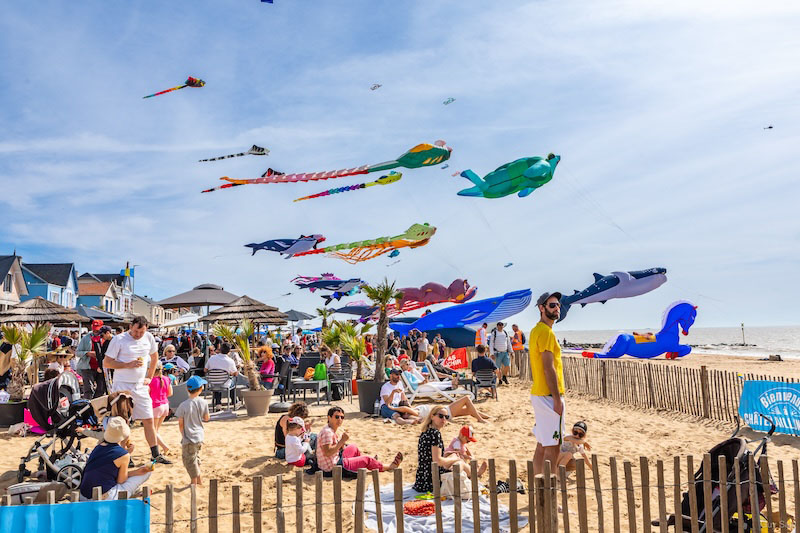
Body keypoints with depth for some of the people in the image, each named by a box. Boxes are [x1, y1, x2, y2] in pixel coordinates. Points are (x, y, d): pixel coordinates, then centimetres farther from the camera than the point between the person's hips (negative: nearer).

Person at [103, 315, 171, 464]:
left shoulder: (148, 337, 5)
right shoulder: (119, 340, -9)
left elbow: (154, 357, 21)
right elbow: (106, 363, -8)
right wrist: (128, 365, -18)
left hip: (141, 386, 5)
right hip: (122, 386, -4)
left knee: (149, 420, 5)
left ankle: (156, 455, 12)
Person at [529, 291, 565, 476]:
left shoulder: (536, 330, 16)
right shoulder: (546, 332, -15)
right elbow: (548, 368, -20)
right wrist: (557, 399, -18)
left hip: (538, 394, 10)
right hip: (549, 396, -10)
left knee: (542, 445, 14)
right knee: (553, 446, -6)